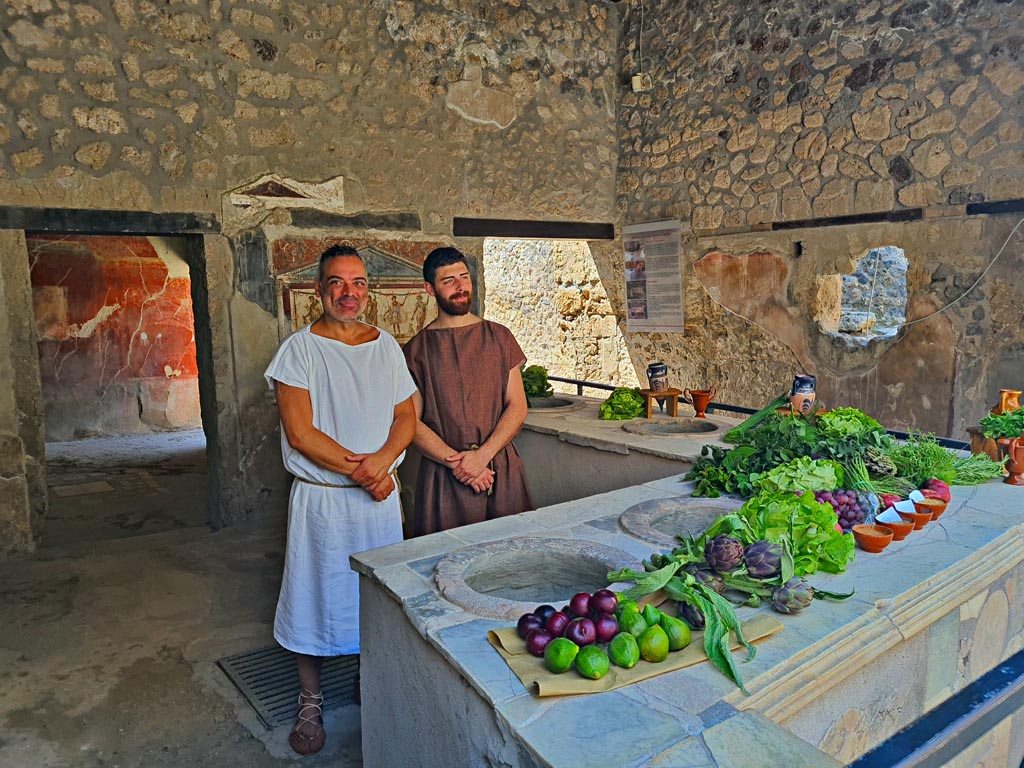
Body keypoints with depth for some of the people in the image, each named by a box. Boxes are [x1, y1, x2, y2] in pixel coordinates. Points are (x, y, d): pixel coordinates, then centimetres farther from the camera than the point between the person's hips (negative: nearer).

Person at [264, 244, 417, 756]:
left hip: (380, 495, 4)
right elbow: (300, 433, -15)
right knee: (315, 596, 7)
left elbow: (406, 417, 3)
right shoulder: (300, 348, -8)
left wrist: (382, 459, -16)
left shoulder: (386, 346, 5)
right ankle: (310, 703, 27)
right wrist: (359, 471, -17)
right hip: (321, 498, -4)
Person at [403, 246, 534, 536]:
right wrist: (456, 461, -14)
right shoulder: (417, 349, 2)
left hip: (501, 469, 2)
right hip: (443, 477, -1)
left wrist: (483, 455, -10)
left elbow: (517, 407, 2)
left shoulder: (499, 337, 7)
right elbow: (412, 423, -2)